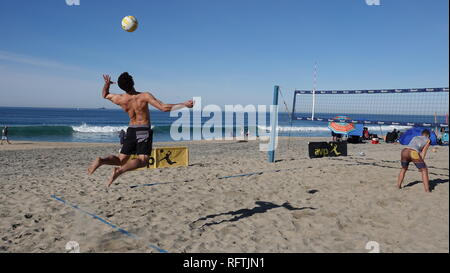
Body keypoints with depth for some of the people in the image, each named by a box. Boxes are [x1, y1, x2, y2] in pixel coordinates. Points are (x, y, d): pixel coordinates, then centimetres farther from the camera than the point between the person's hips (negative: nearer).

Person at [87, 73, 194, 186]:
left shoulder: (120, 99, -4)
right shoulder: (144, 96, -15)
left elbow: (105, 95, 19)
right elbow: (164, 108, -19)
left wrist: (106, 84, 11)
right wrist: (184, 104, -14)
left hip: (131, 131, 5)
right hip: (144, 131, -4)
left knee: (121, 160, 14)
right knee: (142, 160, -7)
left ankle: (101, 160, -14)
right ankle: (119, 170, -31)